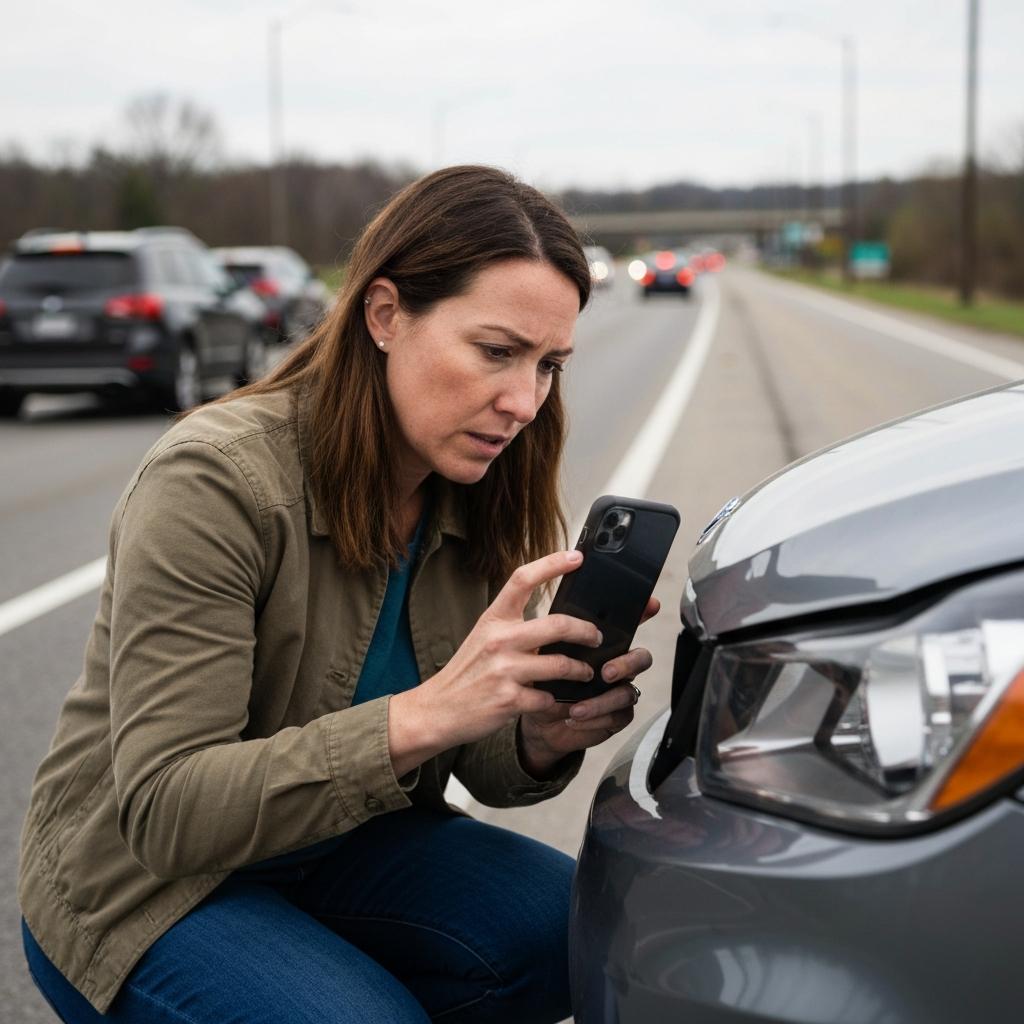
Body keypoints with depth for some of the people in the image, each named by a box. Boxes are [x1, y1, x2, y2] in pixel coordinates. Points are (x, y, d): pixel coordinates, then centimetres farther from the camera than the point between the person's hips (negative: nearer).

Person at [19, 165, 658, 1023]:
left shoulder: (471, 497, -5)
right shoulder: (214, 483, -25)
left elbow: (482, 760, 0)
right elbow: (164, 811, -30)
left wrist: (546, 738, -25)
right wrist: (425, 715, -41)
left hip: (341, 849, 6)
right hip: (142, 888, -6)